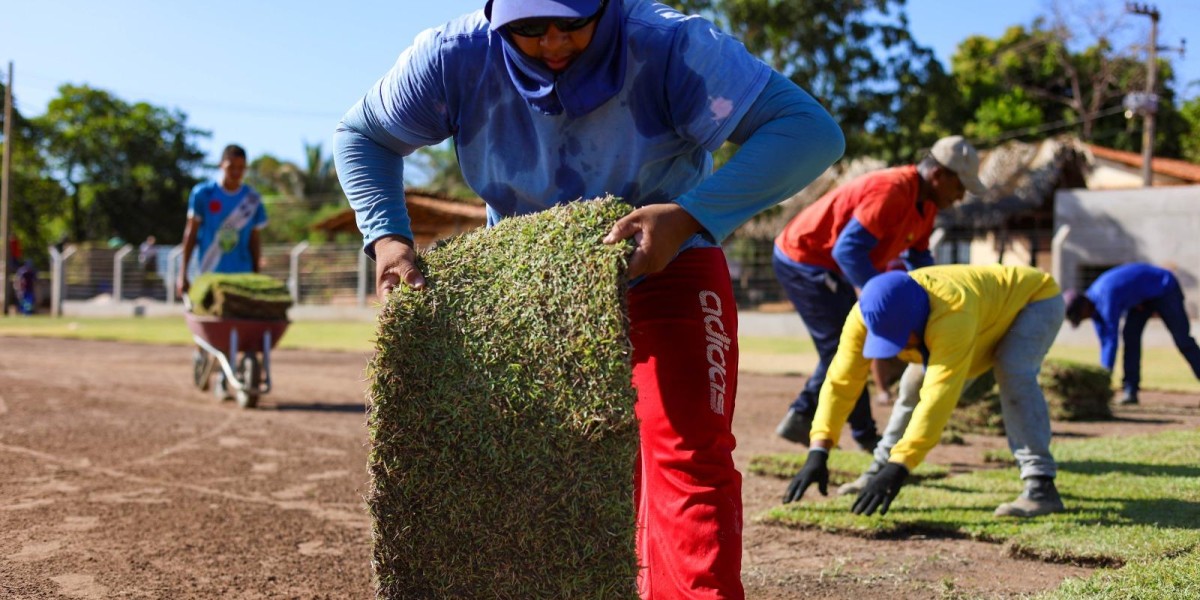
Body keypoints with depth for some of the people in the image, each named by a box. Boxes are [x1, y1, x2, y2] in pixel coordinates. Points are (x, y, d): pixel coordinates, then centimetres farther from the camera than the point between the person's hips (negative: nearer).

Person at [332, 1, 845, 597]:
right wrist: (385, 237, -20)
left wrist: (688, 219, -48)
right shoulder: (457, 57, -20)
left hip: (667, 267, -3)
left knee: (690, 456, -17)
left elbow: (812, 130, -35)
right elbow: (361, 134, -3)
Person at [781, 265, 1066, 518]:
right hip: (988, 310, 6)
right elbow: (841, 381, -29)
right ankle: (878, 472, 12)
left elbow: (939, 395, -52)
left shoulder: (952, 315, -46)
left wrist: (898, 468, -58)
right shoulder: (868, 315, -27)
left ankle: (1041, 487, -30)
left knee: (1012, 372, -33)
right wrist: (817, 454, -39)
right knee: (915, 383, -2)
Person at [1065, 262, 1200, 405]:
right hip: (1144, 297, 8)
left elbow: (1111, 340, -34)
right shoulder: (1093, 303, -8)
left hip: (1164, 287, -8)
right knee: (1130, 335, -5)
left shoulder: (1107, 298, -35)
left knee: (1182, 340, -6)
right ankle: (1130, 391, -6)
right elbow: (1104, 341, -2)